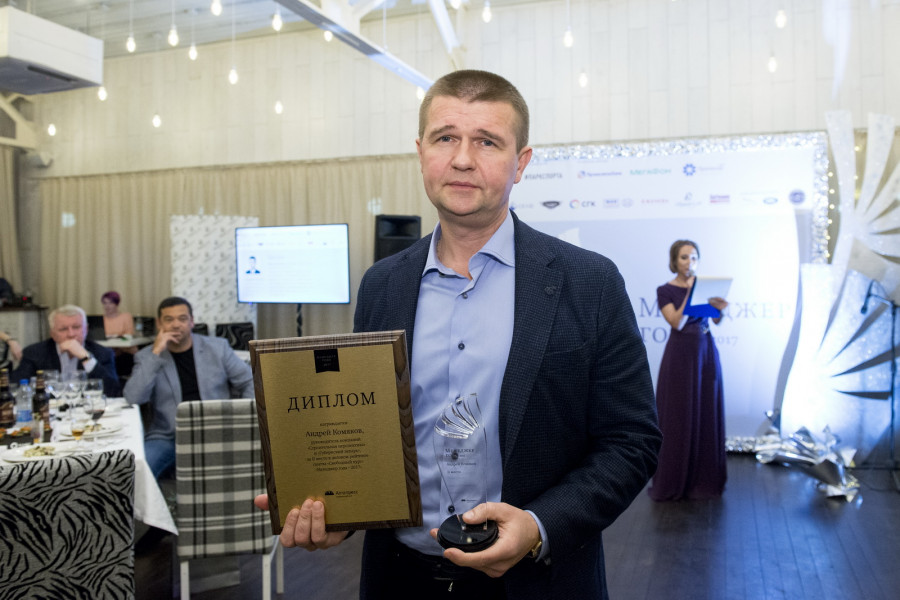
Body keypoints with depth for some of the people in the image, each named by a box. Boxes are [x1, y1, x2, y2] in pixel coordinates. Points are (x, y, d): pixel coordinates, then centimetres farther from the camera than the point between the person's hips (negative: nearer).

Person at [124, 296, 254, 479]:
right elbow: (133, 398, -10)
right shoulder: (147, 357, 6)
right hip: (166, 438, 0)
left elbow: (249, 383, 11)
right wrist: (156, 354, -12)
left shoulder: (218, 348, 8)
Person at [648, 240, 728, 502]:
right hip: (680, 355, -3)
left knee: (707, 415, 5)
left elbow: (717, 320, -4)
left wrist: (719, 307, -25)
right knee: (679, 417, -1)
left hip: (706, 352, 4)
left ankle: (704, 479, 16)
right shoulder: (665, 290, -2)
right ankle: (673, 482, 10)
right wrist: (691, 293, -17)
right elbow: (677, 323, -15)